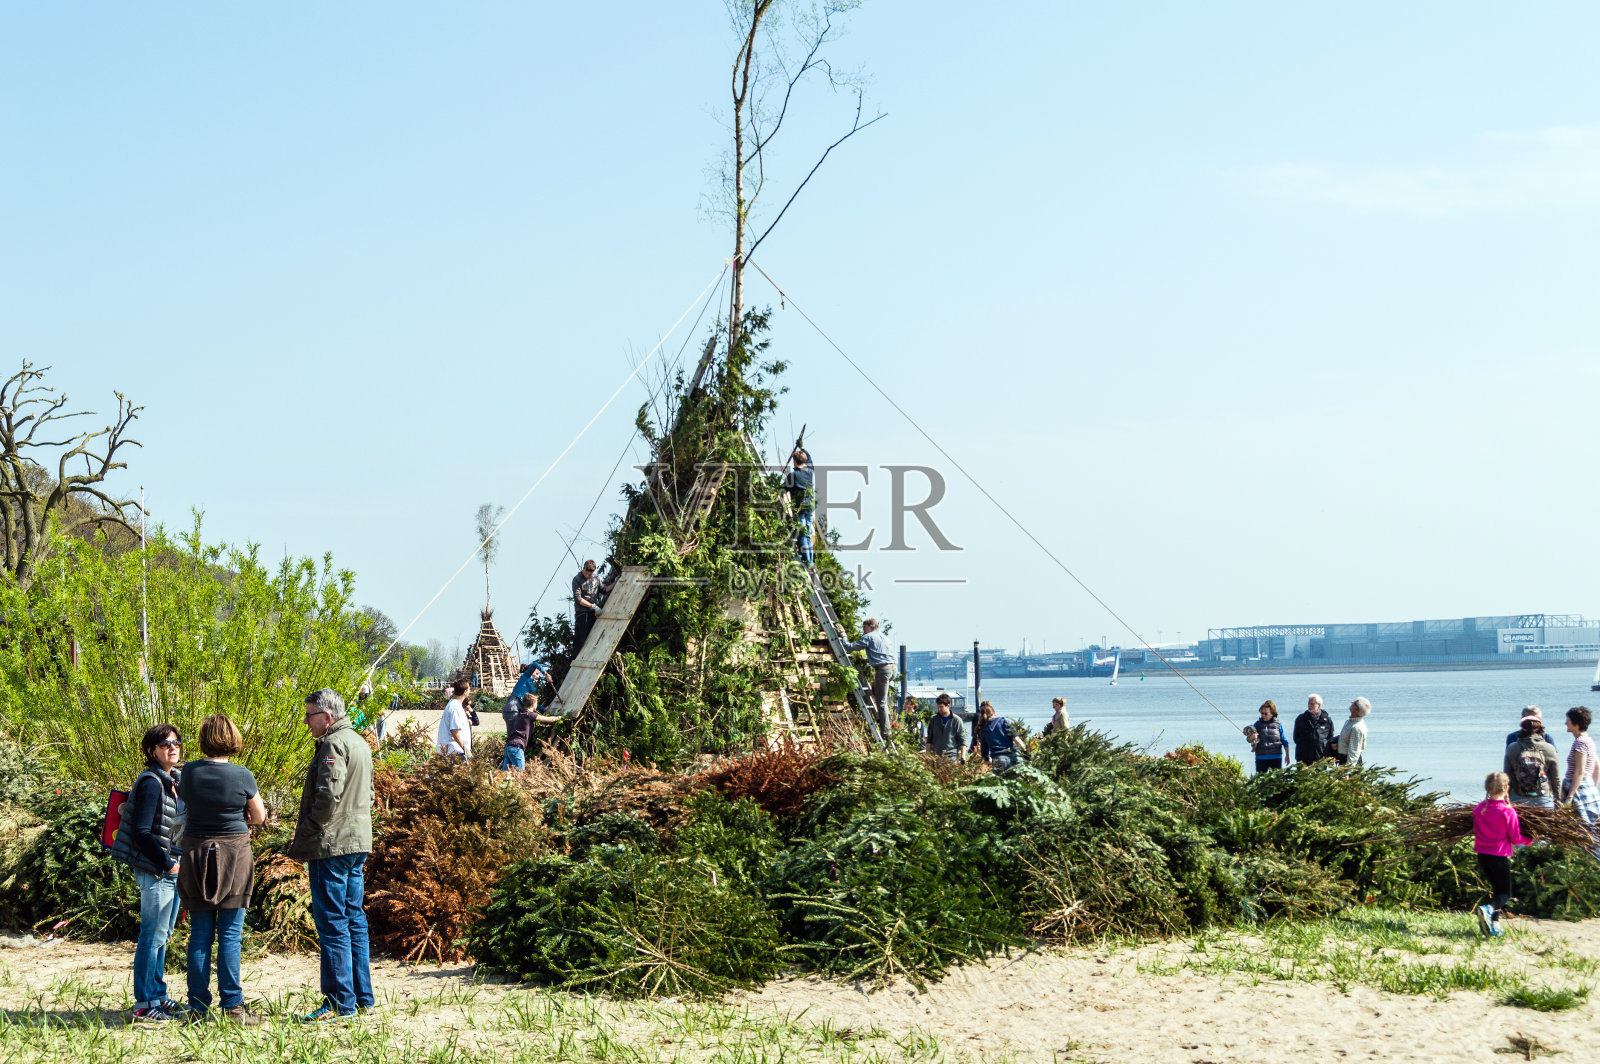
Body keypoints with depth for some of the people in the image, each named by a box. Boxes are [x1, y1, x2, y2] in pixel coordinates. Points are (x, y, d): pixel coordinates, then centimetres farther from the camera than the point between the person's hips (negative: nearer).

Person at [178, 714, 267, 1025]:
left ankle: (198, 1006, 10)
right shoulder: (242, 776, -9)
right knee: (230, 935, 1)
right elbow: (259, 817, 3)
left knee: (199, 936, 8)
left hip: (196, 853, 2)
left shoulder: (190, 772, -2)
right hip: (234, 853, -2)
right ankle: (231, 1005, 1)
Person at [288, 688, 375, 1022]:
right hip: (358, 844, 10)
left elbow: (327, 797, -22)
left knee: (332, 923, -6)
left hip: (332, 846, -10)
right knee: (354, 920, 13)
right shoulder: (359, 742, 18)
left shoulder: (333, 745, -13)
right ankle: (362, 997, 16)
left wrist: (303, 841, -13)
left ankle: (340, 1002, -6)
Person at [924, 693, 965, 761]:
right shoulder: (933, 719, 9)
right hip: (936, 756, 3)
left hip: (951, 757, -3)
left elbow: (963, 741, 2)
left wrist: (962, 757, -6)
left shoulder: (956, 720, -1)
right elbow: (929, 740, 16)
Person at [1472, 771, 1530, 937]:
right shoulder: (1508, 811, -15)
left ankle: (1494, 924, 7)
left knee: (1497, 889, 19)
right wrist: (1530, 840, 11)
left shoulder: (1478, 809, 0)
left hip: (1482, 855, 5)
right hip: (1500, 857, -5)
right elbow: (1515, 838, -8)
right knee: (1505, 894, 6)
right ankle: (1488, 909, -25)